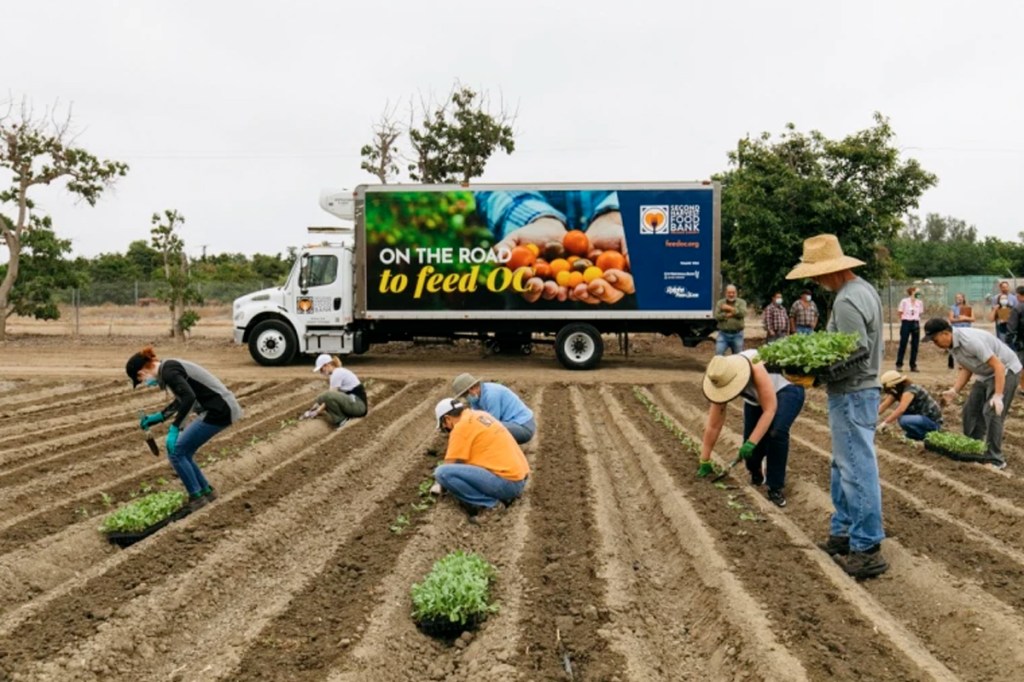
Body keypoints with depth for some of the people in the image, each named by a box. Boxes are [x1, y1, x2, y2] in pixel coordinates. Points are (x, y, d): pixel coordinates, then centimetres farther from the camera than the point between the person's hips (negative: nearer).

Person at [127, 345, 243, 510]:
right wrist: (158, 417, 31)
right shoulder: (170, 367, 16)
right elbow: (181, 399, 30)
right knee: (182, 452, 16)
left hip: (218, 411, -9)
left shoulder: (168, 371, -14)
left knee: (176, 452, 1)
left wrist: (174, 428, -27)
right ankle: (206, 491, 26)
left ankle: (196, 497, 10)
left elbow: (189, 397, -29)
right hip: (220, 408, 9)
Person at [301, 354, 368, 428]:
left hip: (358, 405, -10)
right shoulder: (338, 372, 17)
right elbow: (333, 395, 18)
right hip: (354, 403, 10)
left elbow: (330, 396, -14)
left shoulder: (337, 373, -12)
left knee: (327, 396, -29)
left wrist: (316, 412, -8)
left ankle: (340, 420, -11)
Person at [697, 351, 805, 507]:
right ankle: (757, 474, 28)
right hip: (756, 400, 5)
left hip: (787, 390, -5)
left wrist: (751, 443, -41)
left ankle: (775, 488, -13)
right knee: (750, 448, -7)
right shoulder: (722, 381, -24)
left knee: (776, 432, -30)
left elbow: (769, 409, -38)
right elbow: (713, 426, -16)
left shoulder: (756, 369, -42)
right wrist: (704, 461, -12)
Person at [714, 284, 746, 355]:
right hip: (723, 334, 0)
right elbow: (717, 316, -7)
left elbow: (743, 313, -15)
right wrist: (728, 315, -17)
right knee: (718, 354, -10)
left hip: (737, 334, 0)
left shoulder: (741, 302, 5)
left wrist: (730, 308, -15)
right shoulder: (720, 303, 6)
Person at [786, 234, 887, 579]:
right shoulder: (864, 289, 12)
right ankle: (843, 532, 28)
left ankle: (867, 549, 1)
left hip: (852, 394, -11)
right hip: (858, 390, 11)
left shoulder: (847, 301, -20)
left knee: (857, 469, -5)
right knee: (843, 466, 18)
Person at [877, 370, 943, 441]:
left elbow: (901, 410, -35)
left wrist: (885, 423, -38)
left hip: (933, 421, -9)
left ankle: (927, 436, -8)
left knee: (903, 421, -29)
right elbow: (883, 406, 2)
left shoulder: (909, 391, -22)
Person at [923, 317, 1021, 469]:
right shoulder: (952, 344, -4)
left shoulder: (970, 340, -33)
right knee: (971, 410, 9)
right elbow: (966, 369, 6)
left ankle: (995, 460, -7)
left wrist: (998, 396, -33)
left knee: (991, 413, -15)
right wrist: (954, 390, -6)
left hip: (1005, 371, -9)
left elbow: (999, 366, -30)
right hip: (986, 374, 9)